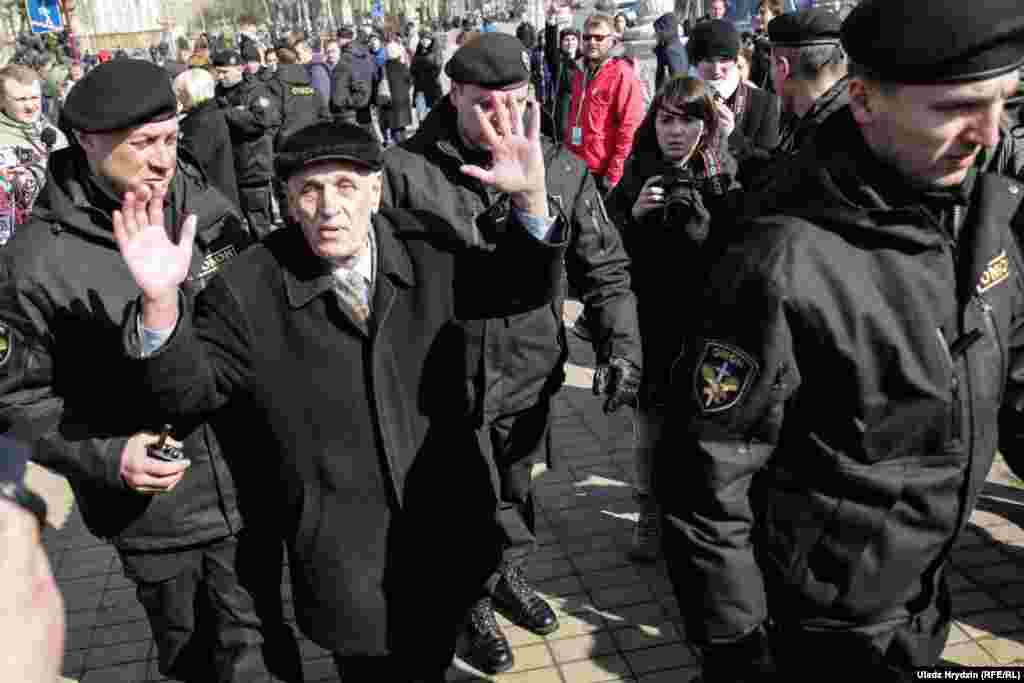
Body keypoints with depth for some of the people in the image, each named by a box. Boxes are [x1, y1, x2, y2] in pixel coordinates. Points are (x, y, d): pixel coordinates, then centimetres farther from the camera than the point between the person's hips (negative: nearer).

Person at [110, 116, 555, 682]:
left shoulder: (430, 247, -7)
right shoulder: (247, 291, -14)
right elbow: (188, 391, -9)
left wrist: (531, 199, -18)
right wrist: (161, 302, -29)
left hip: (450, 534, 3)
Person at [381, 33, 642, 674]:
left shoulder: (563, 170, -4)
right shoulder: (407, 170, -12)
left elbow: (605, 266, 4)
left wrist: (620, 344, -4)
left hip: (531, 366, 3)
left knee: (517, 487, 22)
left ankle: (510, 574, 49)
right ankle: (474, 602, 38)